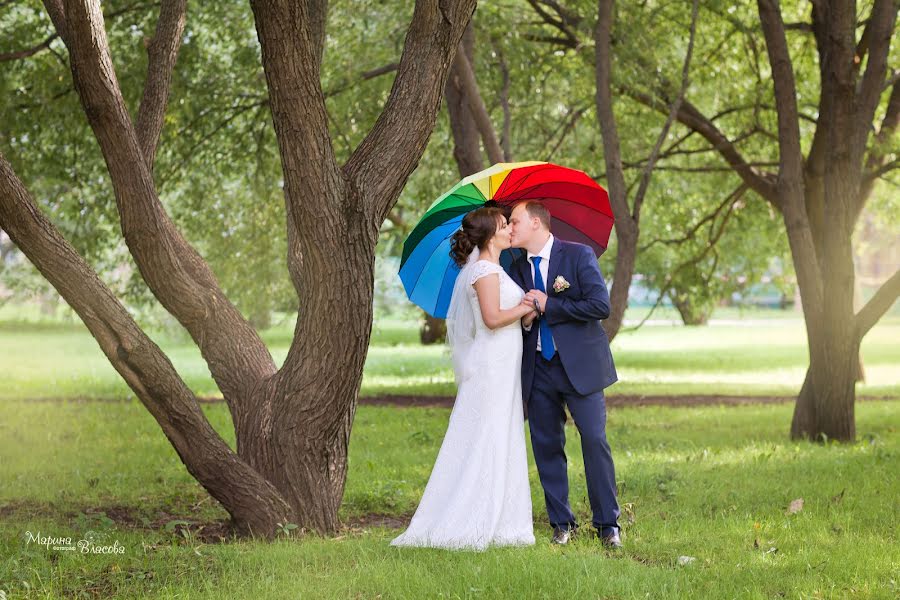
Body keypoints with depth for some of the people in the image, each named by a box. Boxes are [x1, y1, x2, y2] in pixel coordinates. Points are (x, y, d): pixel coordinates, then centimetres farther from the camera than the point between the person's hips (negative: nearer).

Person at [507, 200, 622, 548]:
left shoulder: (578, 255, -4)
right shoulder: (517, 268, 12)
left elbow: (600, 306, -14)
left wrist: (548, 305, -13)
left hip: (579, 365, -5)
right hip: (538, 369, 5)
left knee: (594, 441, -8)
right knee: (546, 446, 4)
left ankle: (607, 524, 1)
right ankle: (562, 523, 14)